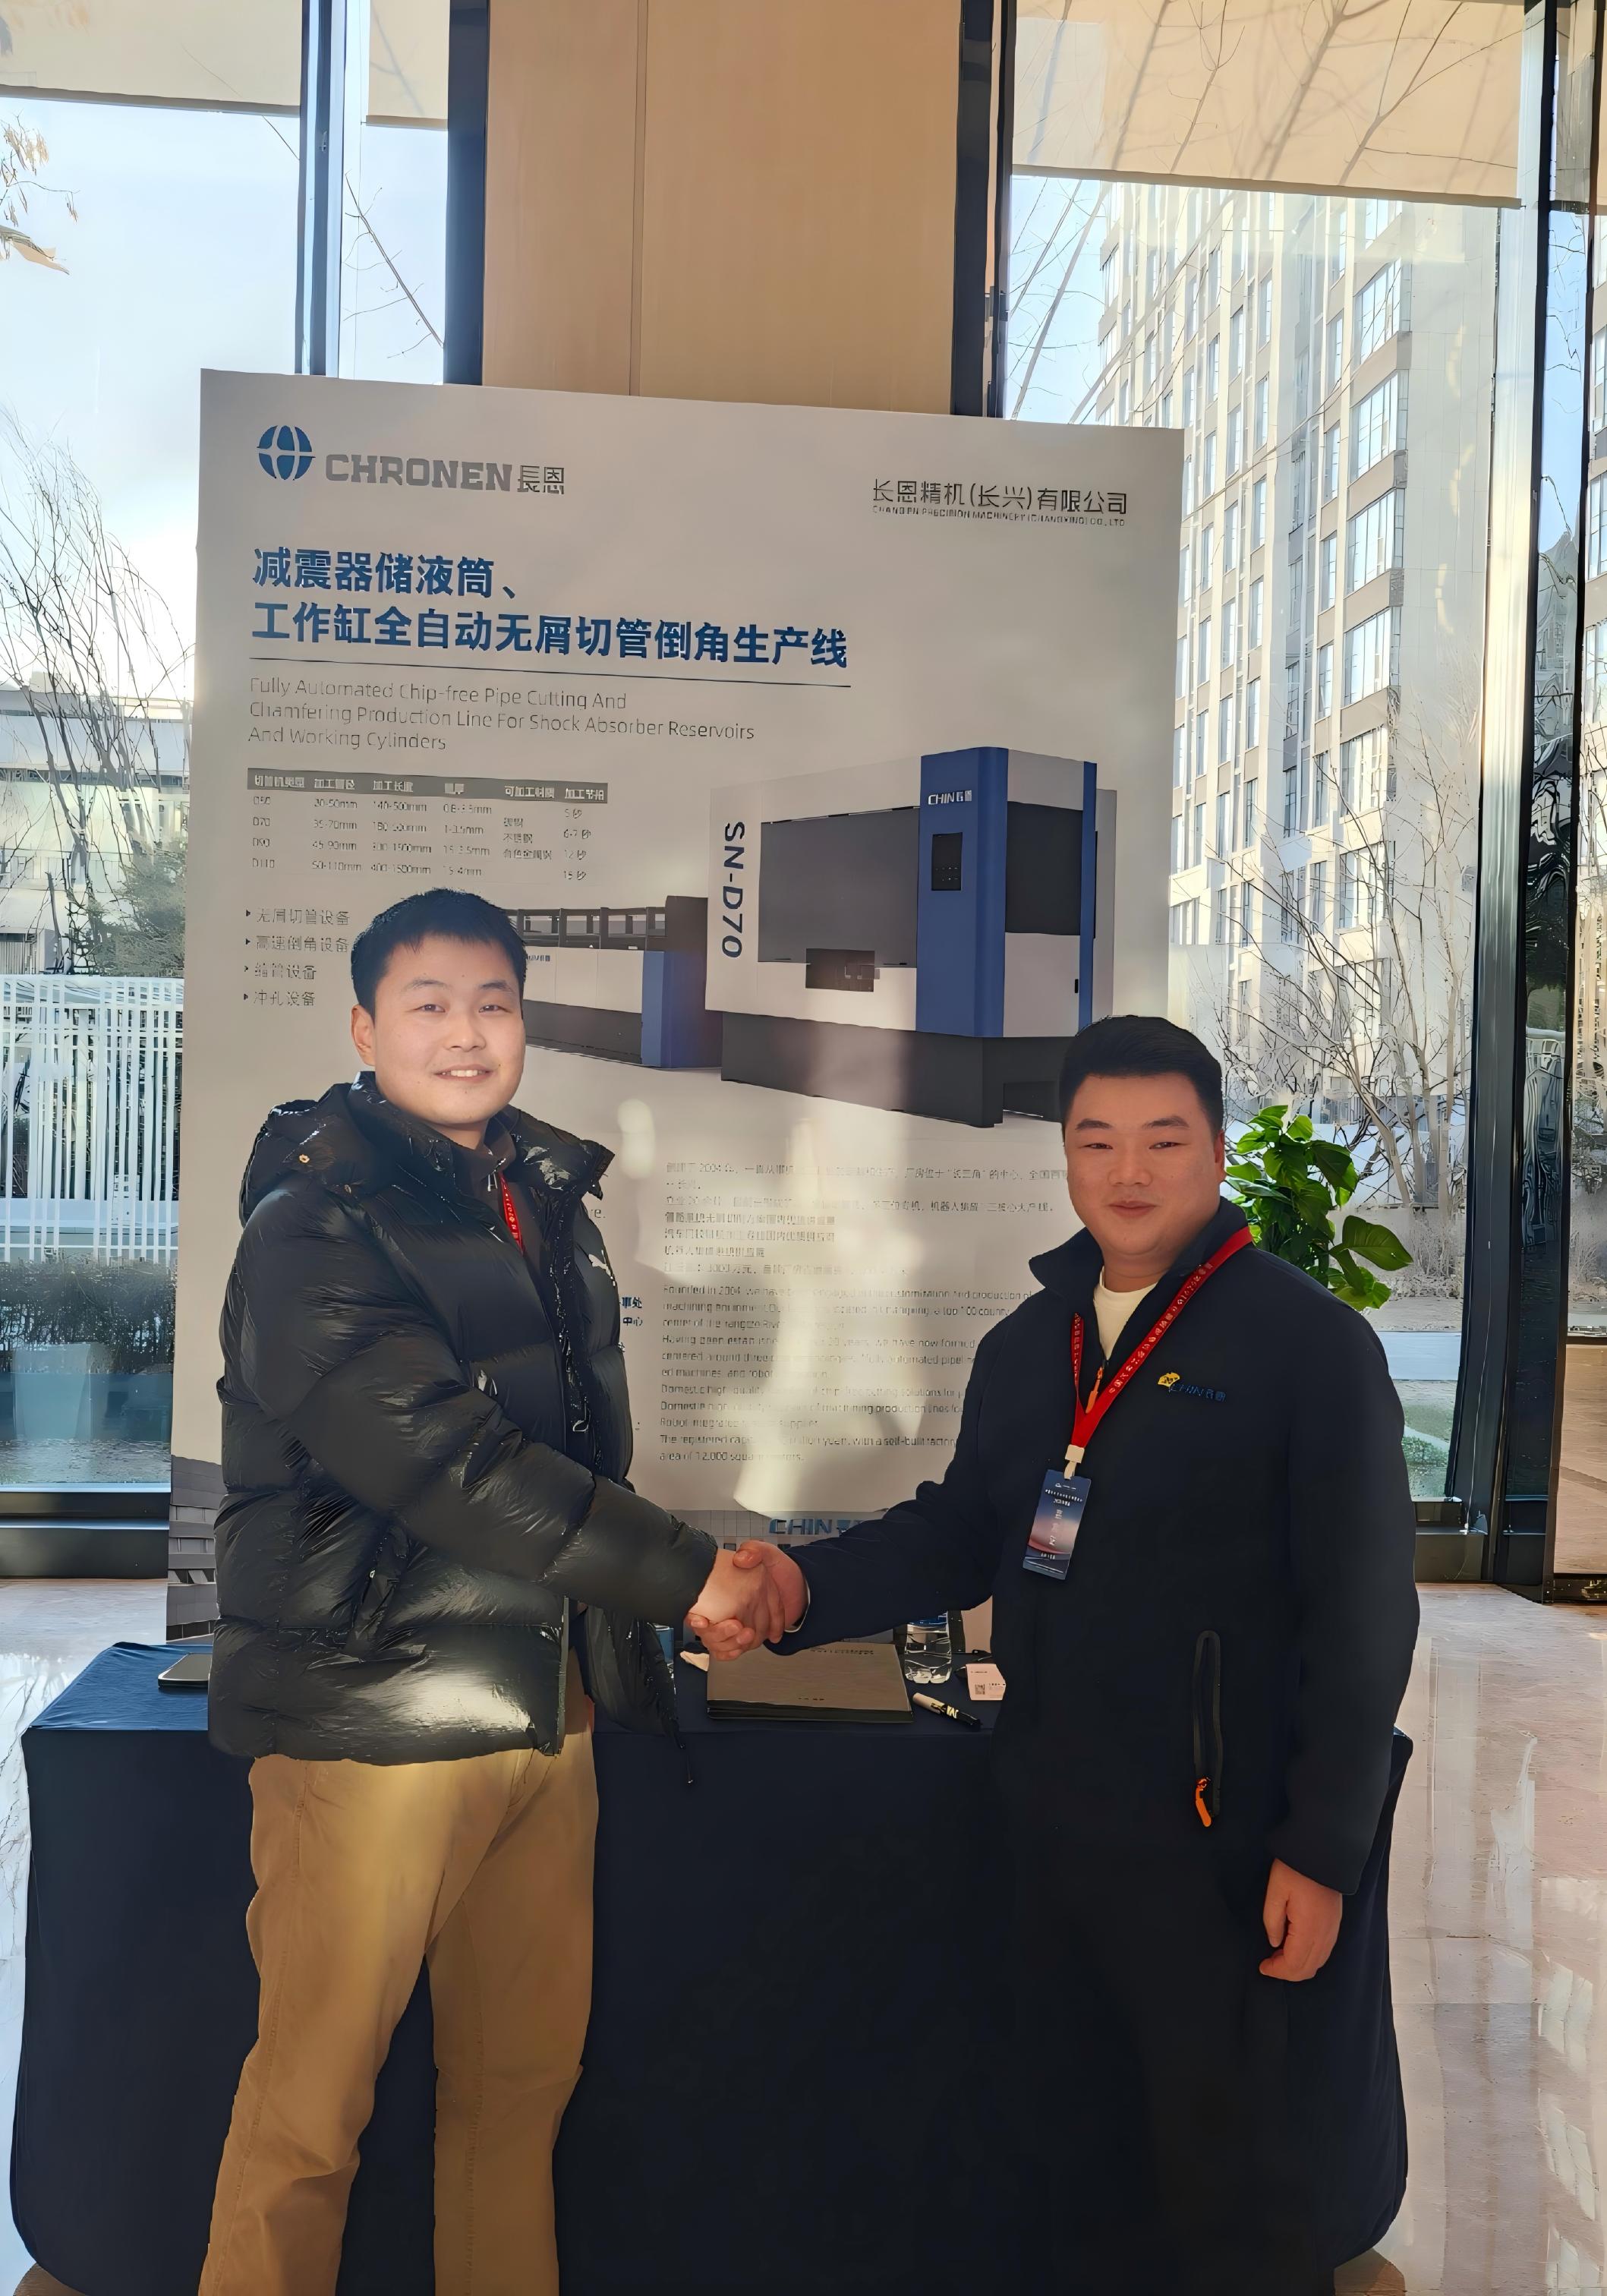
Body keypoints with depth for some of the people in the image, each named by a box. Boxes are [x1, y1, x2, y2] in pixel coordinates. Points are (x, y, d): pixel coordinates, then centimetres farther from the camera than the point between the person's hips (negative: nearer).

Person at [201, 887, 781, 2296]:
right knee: (313, 2106, 5)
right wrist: (683, 1574, -15)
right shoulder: (314, 1226, -11)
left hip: (544, 1710, 6)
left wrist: (633, 1638, 18)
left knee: (525, 2081, 14)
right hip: (369, 1717, -6)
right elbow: (444, 1461, -20)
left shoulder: (549, 1204, 12)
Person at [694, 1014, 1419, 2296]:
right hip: (1049, 1817, 6)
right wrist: (806, 1589, -5)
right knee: (1072, 2153, 21)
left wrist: (1320, 1853, -12)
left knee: (1227, 2176, 10)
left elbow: (1364, 1613, -11)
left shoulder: (1309, 1342, -10)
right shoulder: (1025, 1346, 8)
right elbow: (961, 1535, 12)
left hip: (1209, 1837, -6)